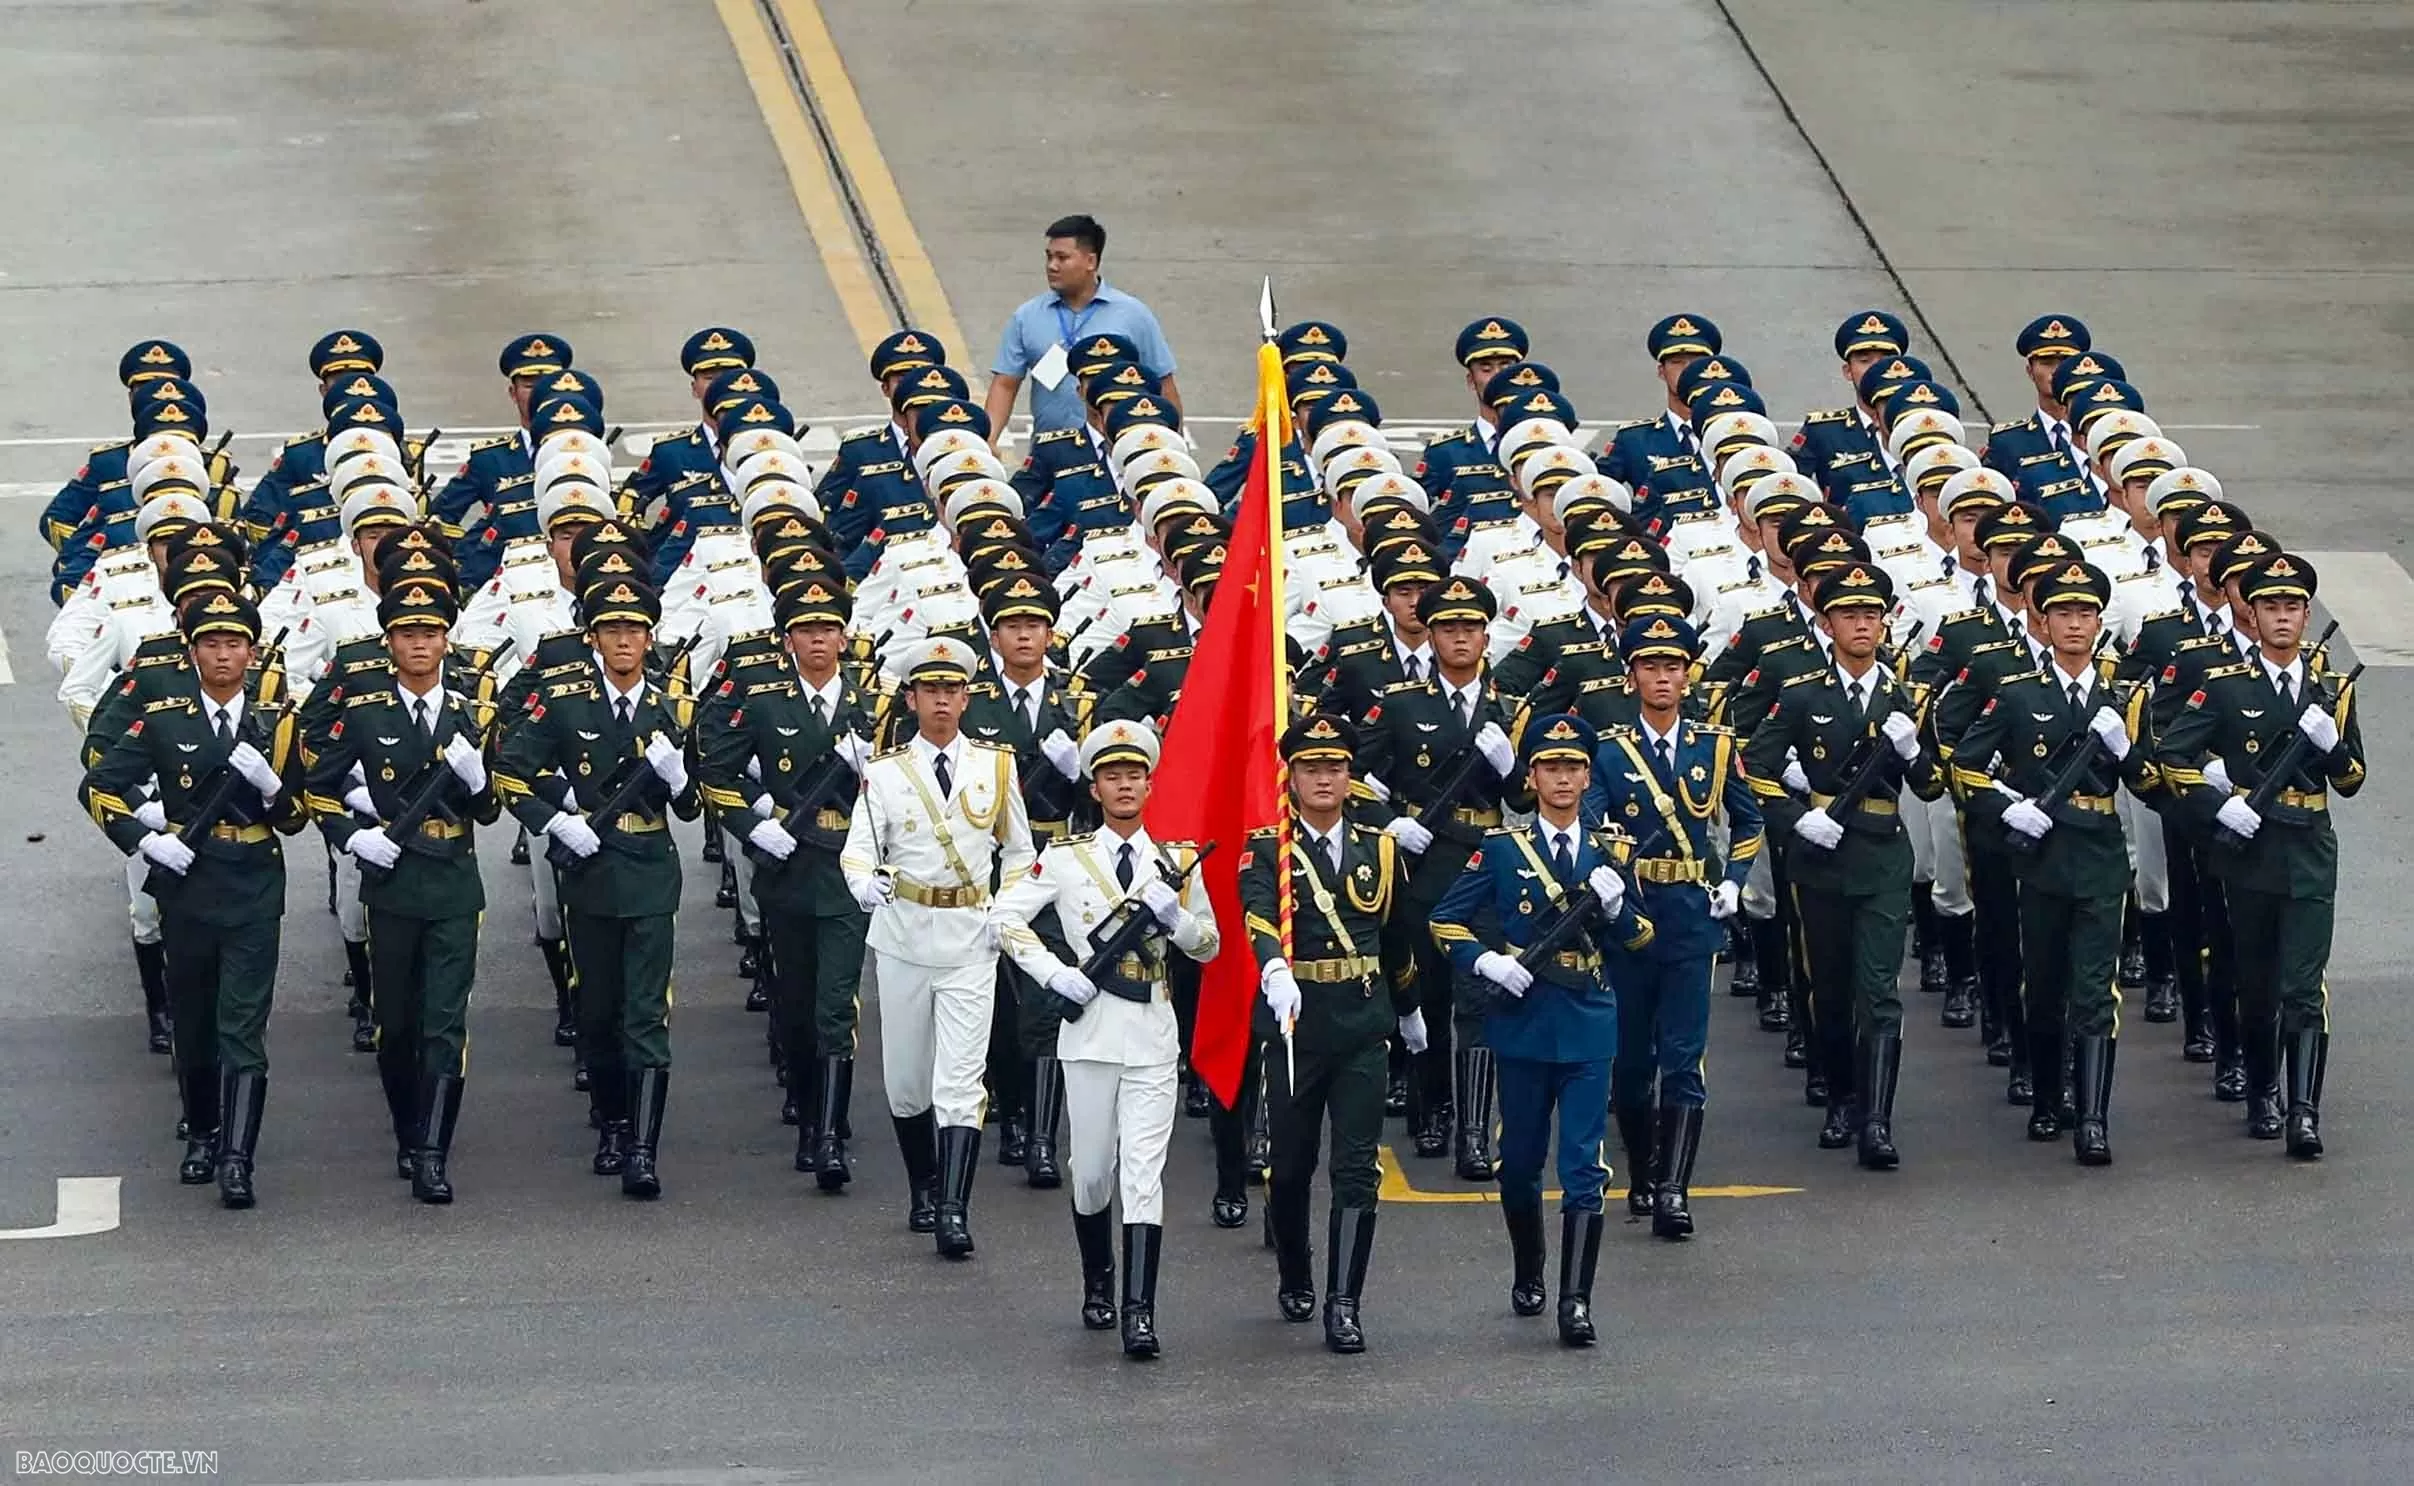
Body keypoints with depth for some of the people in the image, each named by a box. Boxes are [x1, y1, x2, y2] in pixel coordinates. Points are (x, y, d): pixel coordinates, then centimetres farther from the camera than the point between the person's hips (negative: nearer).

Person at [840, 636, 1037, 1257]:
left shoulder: (995, 766, 4)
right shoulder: (885, 773, 0)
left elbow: (1018, 851, 14)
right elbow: (858, 848, -10)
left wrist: (1008, 912, 0)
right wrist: (865, 884, -32)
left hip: (971, 936, -1)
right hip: (905, 936, 1)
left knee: (960, 1080, -11)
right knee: (905, 1080, 9)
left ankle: (954, 1212, -16)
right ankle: (924, 1188, 31)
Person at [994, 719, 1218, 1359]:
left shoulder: (1176, 863, 9)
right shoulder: (1067, 859, 3)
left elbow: (1210, 946, 14)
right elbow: (1006, 916, 3)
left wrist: (1176, 918, -7)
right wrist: (1053, 971, -8)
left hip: (1154, 1039, 0)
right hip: (1089, 1032, 0)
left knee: (1144, 1173, -9)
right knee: (1092, 1173, 7)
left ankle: (1138, 1313, -14)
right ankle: (1097, 1283, 32)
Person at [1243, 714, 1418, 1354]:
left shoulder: (1380, 851, 8)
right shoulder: (1266, 852, -3)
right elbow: (1260, 917, -23)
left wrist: (1409, 1011, 32)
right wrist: (1276, 971, -43)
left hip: (1363, 1030, 1)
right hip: (1295, 1029, -1)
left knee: (1357, 1170, -7)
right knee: (1291, 1167, 10)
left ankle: (1343, 1304, -6)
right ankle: (1294, 1280, 33)